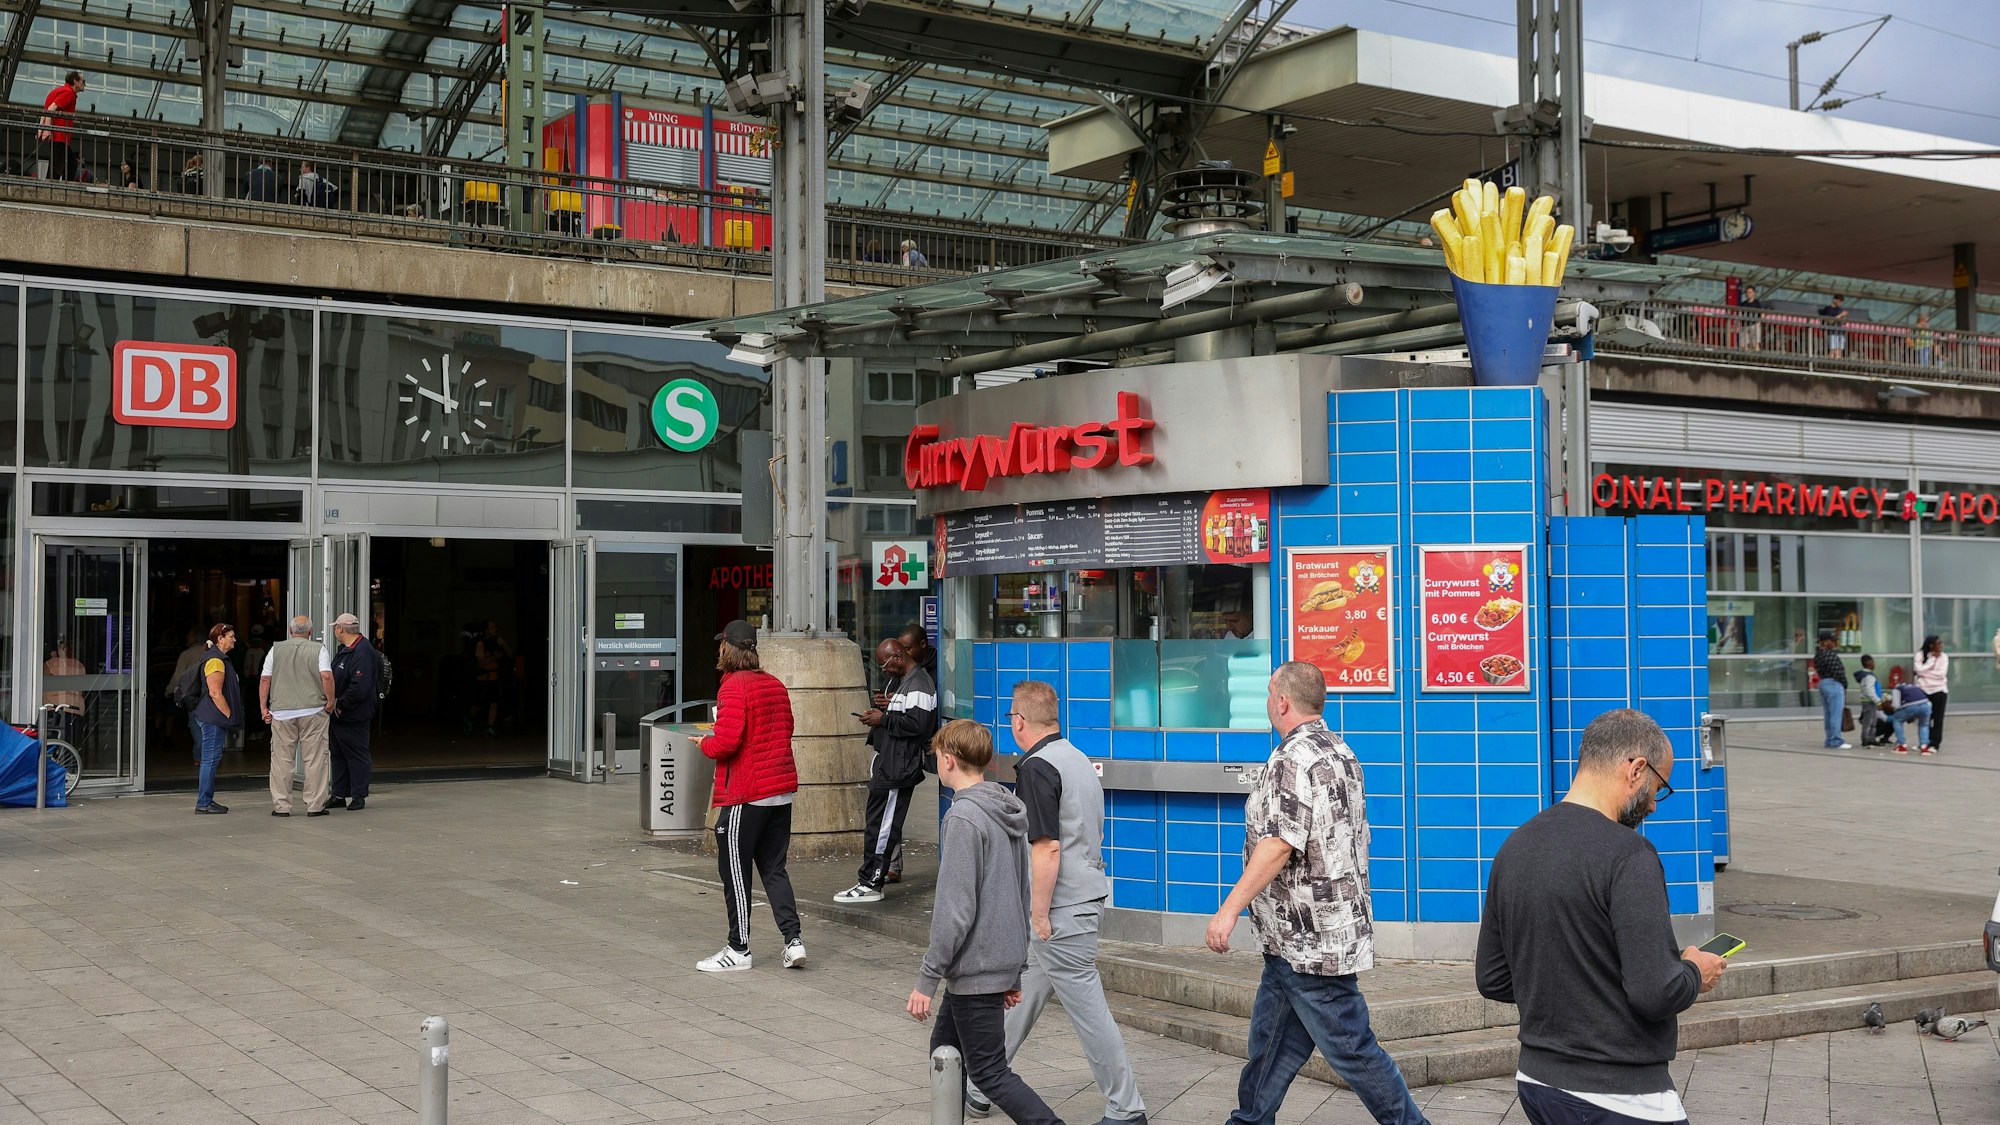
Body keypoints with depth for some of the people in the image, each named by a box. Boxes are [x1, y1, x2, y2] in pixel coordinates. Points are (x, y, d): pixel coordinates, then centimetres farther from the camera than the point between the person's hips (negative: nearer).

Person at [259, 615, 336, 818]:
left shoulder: (276, 650, 8)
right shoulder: (319, 649, 1)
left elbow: (265, 679, 4)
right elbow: (327, 676, -12)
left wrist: (263, 707, 8)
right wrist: (330, 702, -2)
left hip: (282, 712, 2)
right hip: (313, 711, -2)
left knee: (281, 760, 6)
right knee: (315, 759, 2)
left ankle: (281, 805, 7)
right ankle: (315, 805, 2)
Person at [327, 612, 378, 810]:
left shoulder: (362, 652, -19)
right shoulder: (344, 649, 13)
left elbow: (359, 688, -26)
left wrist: (341, 705, -19)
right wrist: (333, 704, 8)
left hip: (353, 717, -10)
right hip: (338, 713, 10)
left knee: (357, 756, 0)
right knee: (339, 755, 15)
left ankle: (359, 796, 7)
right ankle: (339, 795, 22)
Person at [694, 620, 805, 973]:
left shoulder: (734, 688, -15)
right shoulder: (775, 685, 9)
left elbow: (726, 742, -22)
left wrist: (705, 744, 0)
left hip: (745, 795, -8)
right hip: (781, 790, 8)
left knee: (735, 872, 4)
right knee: (774, 869, 14)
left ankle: (738, 949, 10)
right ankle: (793, 939, 6)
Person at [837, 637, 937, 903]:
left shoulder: (918, 686, -15)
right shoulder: (896, 681, 19)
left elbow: (917, 724, -24)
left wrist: (883, 719, -16)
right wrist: (883, 707, 10)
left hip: (898, 766, -11)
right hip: (886, 759, 11)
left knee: (881, 825, -8)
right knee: (877, 822, 12)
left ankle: (871, 884, -3)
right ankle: (869, 878, 17)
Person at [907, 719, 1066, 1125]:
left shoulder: (962, 818, -18)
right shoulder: (1009, 813, 9)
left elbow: (955, 909, -21)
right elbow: (1022, 896, 14)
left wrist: (927, 980, -15)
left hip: (976, 969, -9)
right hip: (1003, 960, 9)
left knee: (990, 1073, -2)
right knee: (945, 1049, 19)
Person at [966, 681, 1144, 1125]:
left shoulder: (1037, 767, -17)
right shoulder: (1079, 759, 13)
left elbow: (1047, 848, -23)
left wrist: (1040, 914, -16)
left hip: (1062, 907, -10)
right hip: (1088, 896, 10)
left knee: (1086, 1007, -1)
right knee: (1024, 994, 18)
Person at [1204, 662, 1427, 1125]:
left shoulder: (1293, 759, -18)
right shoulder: (1341, 753, 13)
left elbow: (1279, 844, -26)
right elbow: (1354, 837, 19)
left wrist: (1230, 909, -24)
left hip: (1309, 940, -10)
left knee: (1349, 1047, -3)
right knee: (1270, 1039, 17)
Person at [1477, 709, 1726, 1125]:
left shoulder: (1514, 846, 5)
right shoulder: (1627, 853, -18)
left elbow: (1492, 981, 11)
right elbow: (1656, 993, -22)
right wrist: (1695, 973, -2)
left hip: (1535, 1079, 8)